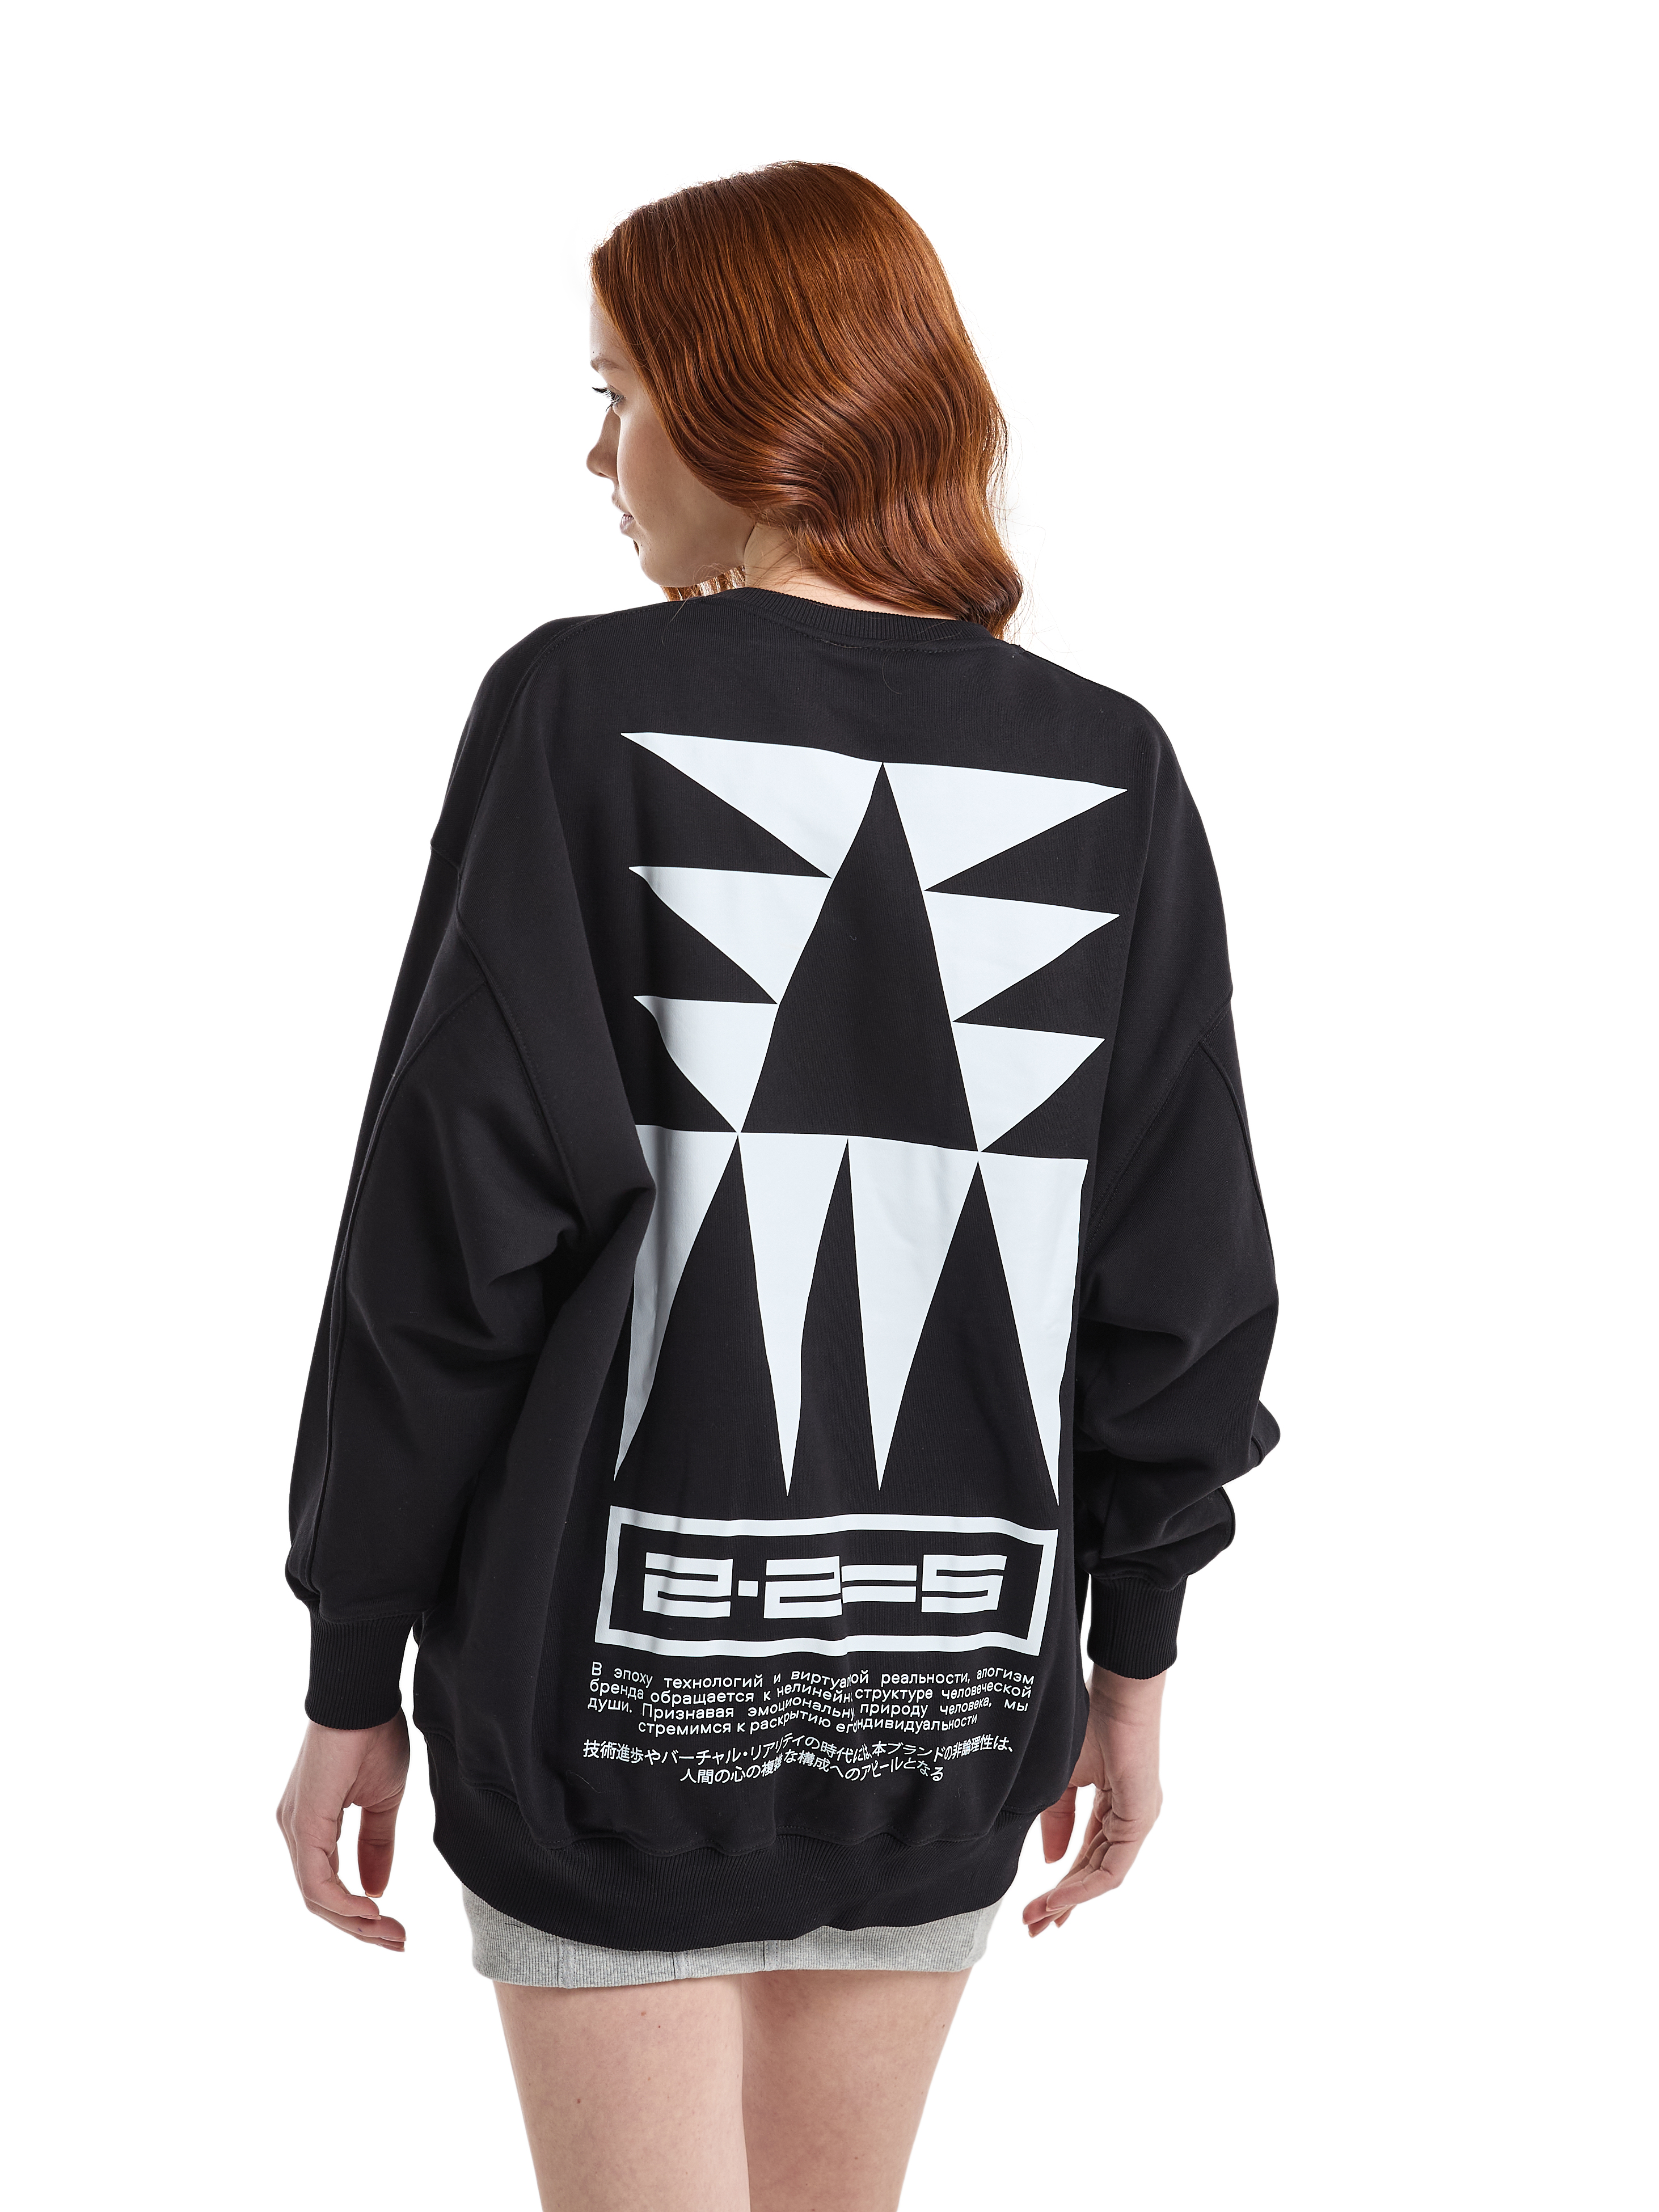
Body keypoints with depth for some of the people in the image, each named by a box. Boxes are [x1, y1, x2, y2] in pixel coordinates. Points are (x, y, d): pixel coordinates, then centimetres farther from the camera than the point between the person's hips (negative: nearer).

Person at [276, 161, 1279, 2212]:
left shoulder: (587, 712, -9)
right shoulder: (1108, 774, 1)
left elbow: (451, 1219, -11)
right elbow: (1186, 1271, 3)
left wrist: (353, 1669, -3)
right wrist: (1131, 1659, 14)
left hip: (623, 1669, -4)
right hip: (956, 1674, 4)